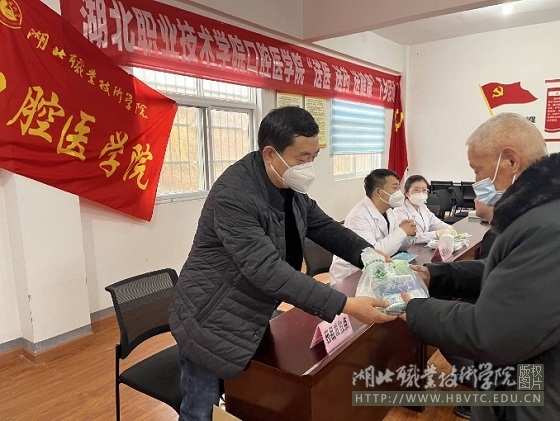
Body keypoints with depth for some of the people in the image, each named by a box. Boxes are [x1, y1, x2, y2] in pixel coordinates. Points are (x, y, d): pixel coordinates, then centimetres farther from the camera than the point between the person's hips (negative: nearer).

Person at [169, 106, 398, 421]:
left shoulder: (292, 187, -2)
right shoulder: (233, 195, -30)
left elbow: (324, 227, 7)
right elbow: (266, 270, -35)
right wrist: (345, 305, -36)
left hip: (252, 319, 8)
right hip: (211, 323, -7)